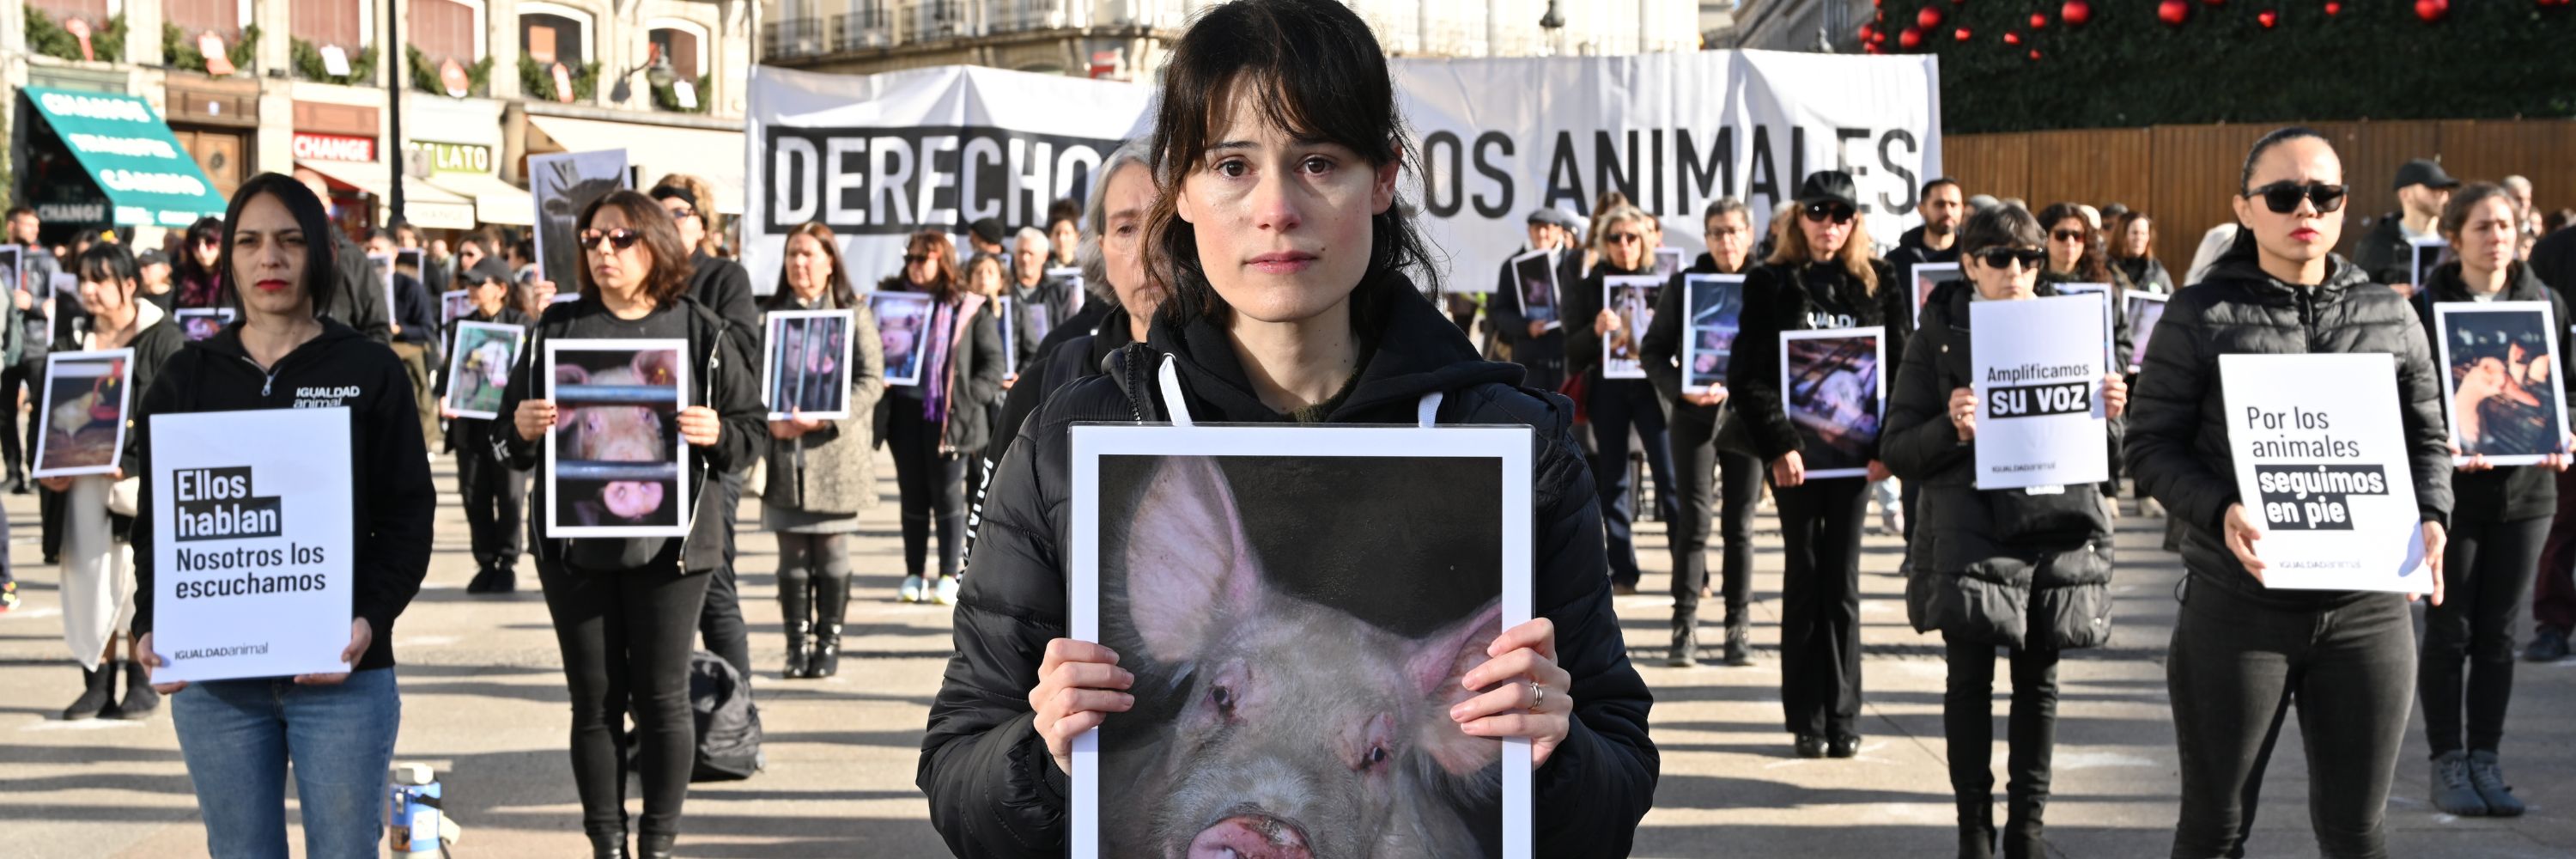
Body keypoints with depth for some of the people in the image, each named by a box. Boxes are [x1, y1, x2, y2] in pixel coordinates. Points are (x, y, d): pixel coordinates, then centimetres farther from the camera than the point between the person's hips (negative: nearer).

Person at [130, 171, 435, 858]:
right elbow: (155, 523, 9)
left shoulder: (371, 371, 3)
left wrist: (369, 620, -17)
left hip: (342, 673, -2)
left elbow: (408, 514, -1)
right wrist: (150, 627, -8)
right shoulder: (187, 377, 10)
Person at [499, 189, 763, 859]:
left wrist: (717, 434, -16)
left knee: (662, 698, 3)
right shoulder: (558, 327, 8)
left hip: (669, 540, -2)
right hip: (574, 543, 2)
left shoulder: (702, 331, 2)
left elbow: (752, 428, 4)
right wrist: (523, 428, -12)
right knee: (594, 700, 7)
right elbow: (515, 442, 10)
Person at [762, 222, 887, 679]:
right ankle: (797, 645, 13)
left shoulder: (854, 314, 2)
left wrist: (824, 418, -17)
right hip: (784, 455, 2)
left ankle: (828, 642, 13)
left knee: (832, 554, 3)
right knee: (792, 556, 5)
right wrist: (770, 419, -11)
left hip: (836, 453, -2)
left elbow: (871, 380, -5)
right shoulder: (772, 315, 11)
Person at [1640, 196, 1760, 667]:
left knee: (1740, 525, 5)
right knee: (1693, 521, -3)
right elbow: (1653, 350, 3)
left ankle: (1738, 627, 13)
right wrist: (1681, 389, -13)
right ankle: (1685, 625, 3)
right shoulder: (1684, 285, 3)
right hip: (1695, 416, 0)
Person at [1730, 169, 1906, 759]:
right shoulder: (1771, 284, 1)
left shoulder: (1877, 284, 7)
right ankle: (1807, 719, 9)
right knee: (1805, 579, 3)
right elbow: (1749, 374, -4)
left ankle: (1843, 716, 11)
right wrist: (1777, 445, -14)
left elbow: (1898, 369, 5)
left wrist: (1886, 444, -7)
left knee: (1842, 581, 5)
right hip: (1794, 449, -1)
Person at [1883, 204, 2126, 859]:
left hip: (2058, 532, 3)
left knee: (2038, 680, 7)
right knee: (1972, 680, -2)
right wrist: (1952, 429, -19)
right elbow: (1898, 453, 0)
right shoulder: (1939, 337, 3)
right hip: (1971, 531, -2)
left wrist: (2109, 413, -4)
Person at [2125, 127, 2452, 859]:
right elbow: (2151, 444, -4)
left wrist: (2431, 517, -6)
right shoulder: (2202, 314, -2)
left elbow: (2426, 439, 14)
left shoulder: (2390, 316, 9)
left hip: (2367, 605, 3)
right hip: (2236, 606, -3)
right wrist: (2220, 511, -22)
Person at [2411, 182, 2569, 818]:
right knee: (2449, 630, 1)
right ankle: (2448, 765, 10)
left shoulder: (2546, 304, 6)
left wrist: (2561, 442, -6)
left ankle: (2486, 761, 16)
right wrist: (2441, 445, -23)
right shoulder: (2426, 308, -5)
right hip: (2450, 487, -3)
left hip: (2525, 487, 3)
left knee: (2498, 631, 8)